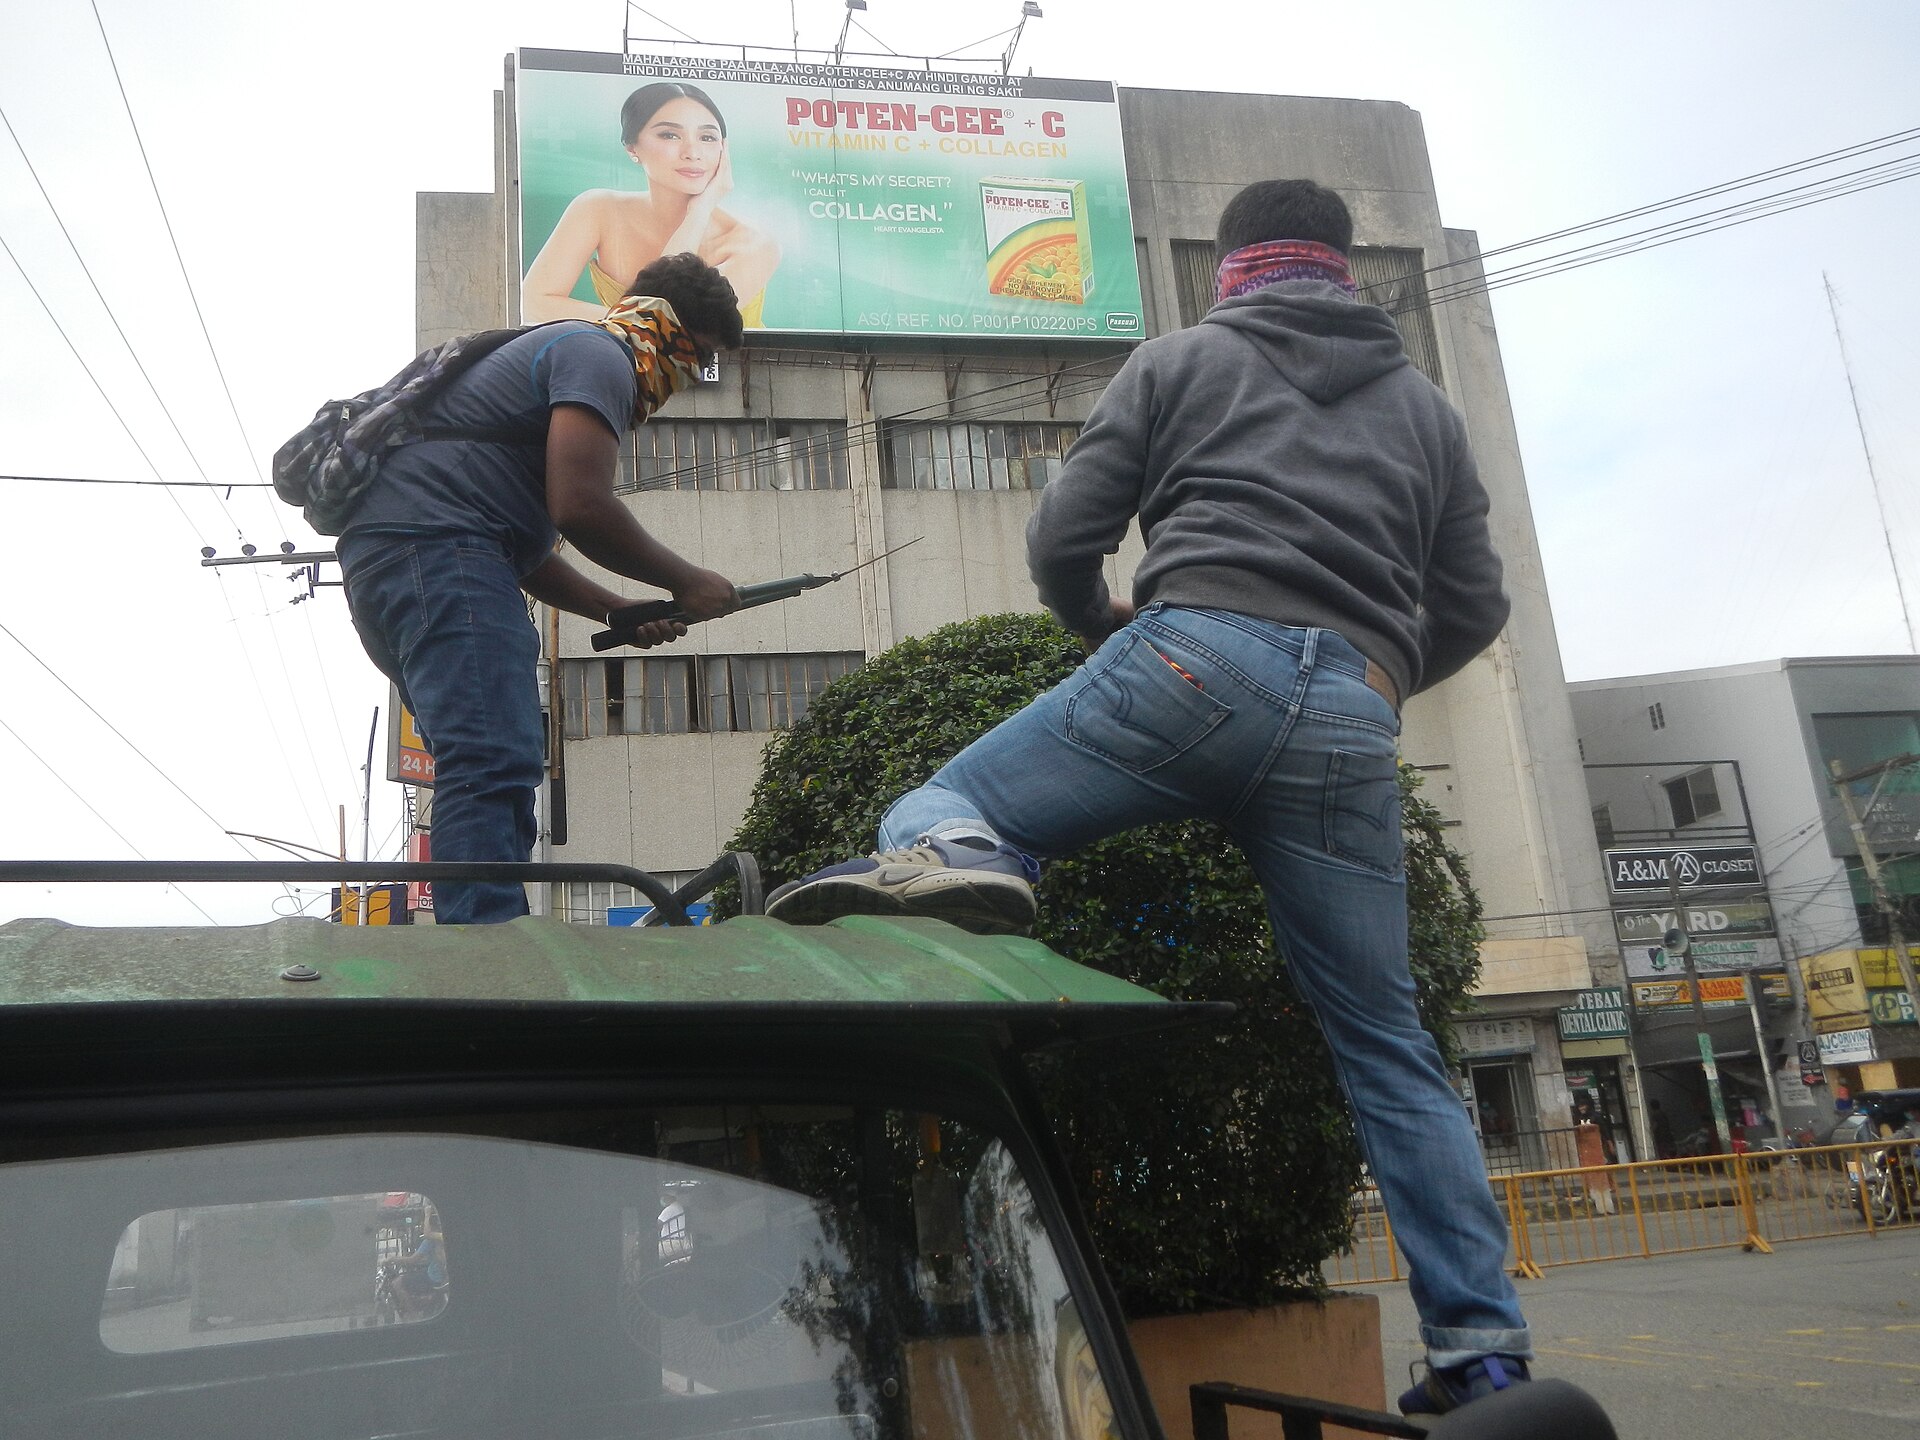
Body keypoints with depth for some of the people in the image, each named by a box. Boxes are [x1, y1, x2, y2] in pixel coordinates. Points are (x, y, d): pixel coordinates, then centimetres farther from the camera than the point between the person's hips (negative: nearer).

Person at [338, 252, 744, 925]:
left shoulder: (557, 351, 32)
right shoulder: (600, 354, 0)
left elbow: (530, 554, 29)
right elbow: (580, 508, -15)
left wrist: (620, 611, 19)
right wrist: (685, 582, -2)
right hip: (434, 544, -11)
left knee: (487, 776, 9)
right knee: (495, 768, -23)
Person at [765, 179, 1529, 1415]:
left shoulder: (1183, 359, 20)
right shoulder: (1425, 405, 30)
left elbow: (1064, 540, 10)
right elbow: (1475, 605, 25)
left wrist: (1105, 623, 31)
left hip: (1200, 656, -4)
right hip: (1351, 726, 4)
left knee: (941, 806, 5)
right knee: (1387, 1043, 12)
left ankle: (953, 853, -33)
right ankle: (1481, 1348, 15)